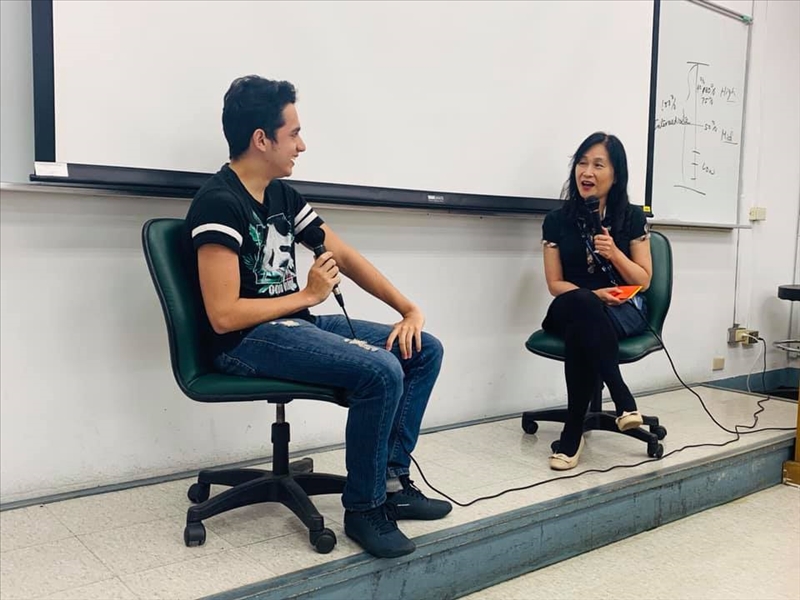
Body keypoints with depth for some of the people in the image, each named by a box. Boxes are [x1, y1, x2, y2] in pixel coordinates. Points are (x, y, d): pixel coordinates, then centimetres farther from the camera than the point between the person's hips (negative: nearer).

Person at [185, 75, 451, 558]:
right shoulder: (219, 203, -15)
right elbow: (224, 315, -20)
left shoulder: (282, 195, 11)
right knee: (380, 371, -29)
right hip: (249, 339, -9)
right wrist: (308, 295, -11)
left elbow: (347, 256, 11)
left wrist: (410, 308, 0)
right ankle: (364, 507, -8)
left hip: (298, 324, 9)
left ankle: (392, 480, 8)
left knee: (424, 350, 2)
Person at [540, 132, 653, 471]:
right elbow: (555, 284, 1)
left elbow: (644, 280, 4)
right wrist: (593, 296, -17)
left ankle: (573, 431, -29)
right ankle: (623, 400, -34)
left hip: (624, 311, -1)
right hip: (574, 311, 1)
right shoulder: (557, 220, 3)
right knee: (581, 304, -39)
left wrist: (614, 253, -14)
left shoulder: (632, 217, 3)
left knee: (581, 331, -37)